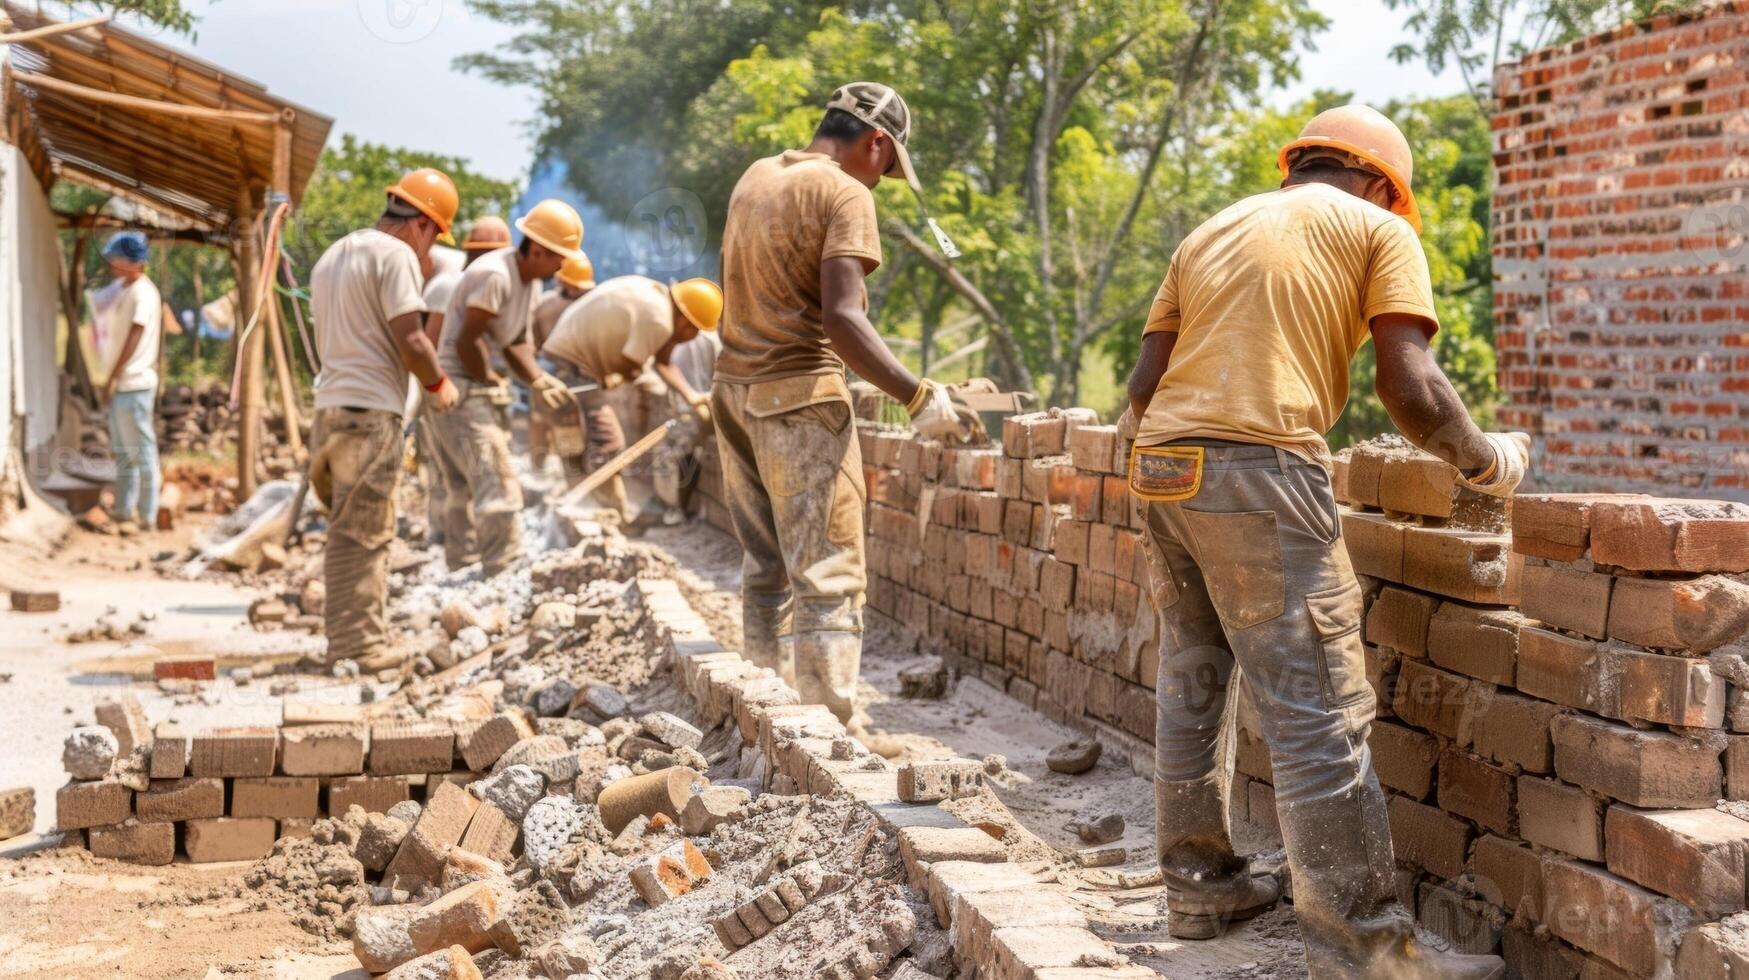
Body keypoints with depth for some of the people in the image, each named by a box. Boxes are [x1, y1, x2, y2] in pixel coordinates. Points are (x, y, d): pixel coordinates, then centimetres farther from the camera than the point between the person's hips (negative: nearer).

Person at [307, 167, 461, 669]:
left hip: (332, 406, 9)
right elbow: (410, 339, -16)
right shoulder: (396, 255, -8)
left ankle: (351, 640, 17)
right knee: (363, 532, -5)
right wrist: (438, 384, 1)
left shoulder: (331, 256, 21)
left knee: (353, 530, 14)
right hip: (372, 408, -9)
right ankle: (357, 644, -2)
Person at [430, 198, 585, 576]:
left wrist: (540, 381, -4)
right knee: (499, 489, -14)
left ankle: (462, 572, 24)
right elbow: (467, 342, -21)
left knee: (465, 491, 16)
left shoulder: (532, 284, 10)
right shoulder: (494, 275, -21)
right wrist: (494, 384, -9)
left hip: (478, 389, 10)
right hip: (461, 389, -10)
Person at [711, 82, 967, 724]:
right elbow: (840, 320, -22)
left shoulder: (754, 178, 13)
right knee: (828, 577, -6)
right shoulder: (845, 193, -12)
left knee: (766, 568, 15)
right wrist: (918, 398, -19)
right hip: (799, 395, -8)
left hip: (733, 385, 8)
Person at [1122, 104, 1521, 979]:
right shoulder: (1376, 229, 8)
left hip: (1162, 468, 7)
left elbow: (1141, 387, 17)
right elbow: (1411, 392, -4)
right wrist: (1488, 460, 12)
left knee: (1189, 687, 17)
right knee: (1319, 713, -5)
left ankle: (1199, 887, 27)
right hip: (1261, 472, -7)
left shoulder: (1210, 234, 24)